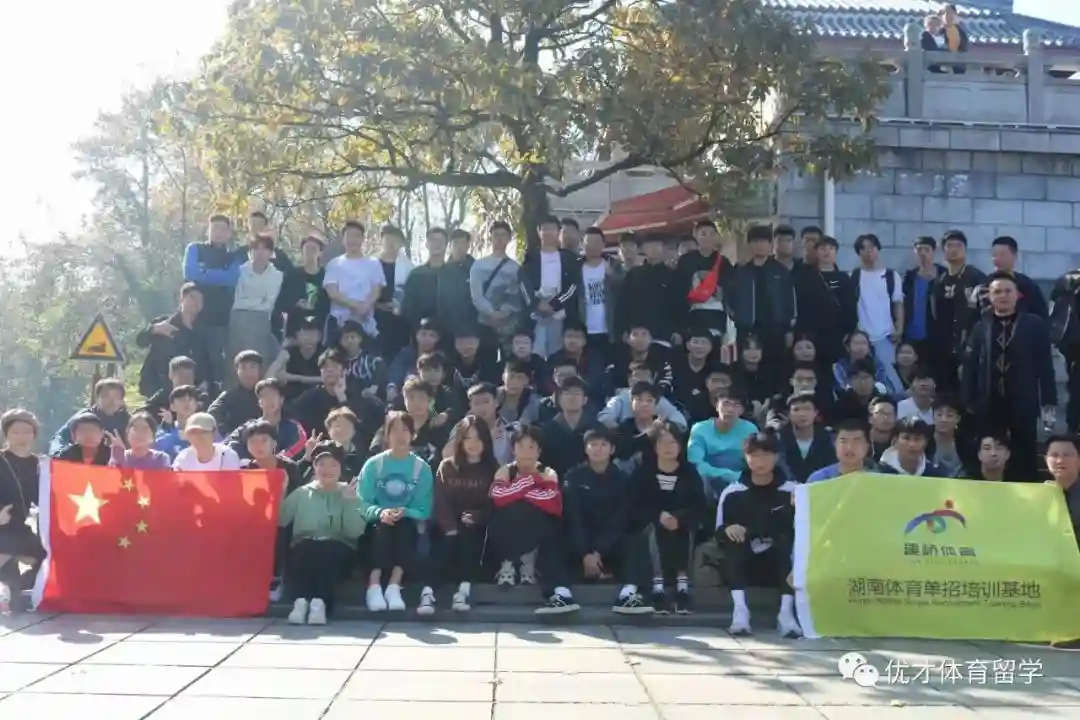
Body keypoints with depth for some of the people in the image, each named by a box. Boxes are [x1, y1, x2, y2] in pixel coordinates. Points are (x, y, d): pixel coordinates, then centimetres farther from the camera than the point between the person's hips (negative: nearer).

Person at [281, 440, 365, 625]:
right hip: (304, 551, 1)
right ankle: (300, 600, -39)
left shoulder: (349, 494, 11)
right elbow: (280, 520, 1)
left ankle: (320, 602, -43)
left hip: (338, 551, -1)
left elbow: (354, 532, -4)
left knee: (328, 548, -35)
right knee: (304, 546, -33)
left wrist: (349, 501, -11)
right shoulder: (301, 493, 15)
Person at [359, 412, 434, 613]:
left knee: (405, 525, -33)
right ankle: (374, 585, -45)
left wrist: (405, 512, -23)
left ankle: (394, 586, -44)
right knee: (382, 524, -33)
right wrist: (380, 512, -25)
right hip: (379, 527, 0)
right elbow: (363, 504, -5)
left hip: (408, 525, 0)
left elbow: (424, 510, -3)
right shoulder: (373, 465, 4)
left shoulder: (422, 468, 3)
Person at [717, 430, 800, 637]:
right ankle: (740, 610, -39)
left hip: (780, 562, 0)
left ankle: (786, 612, -37)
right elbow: (719, 533, 1)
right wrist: (727, 530, -23)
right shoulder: (732, 493, -1)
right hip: (744, 562, 0)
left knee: (788, 537, -30)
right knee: (733, 536, -29)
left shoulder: (791, 491, -1)